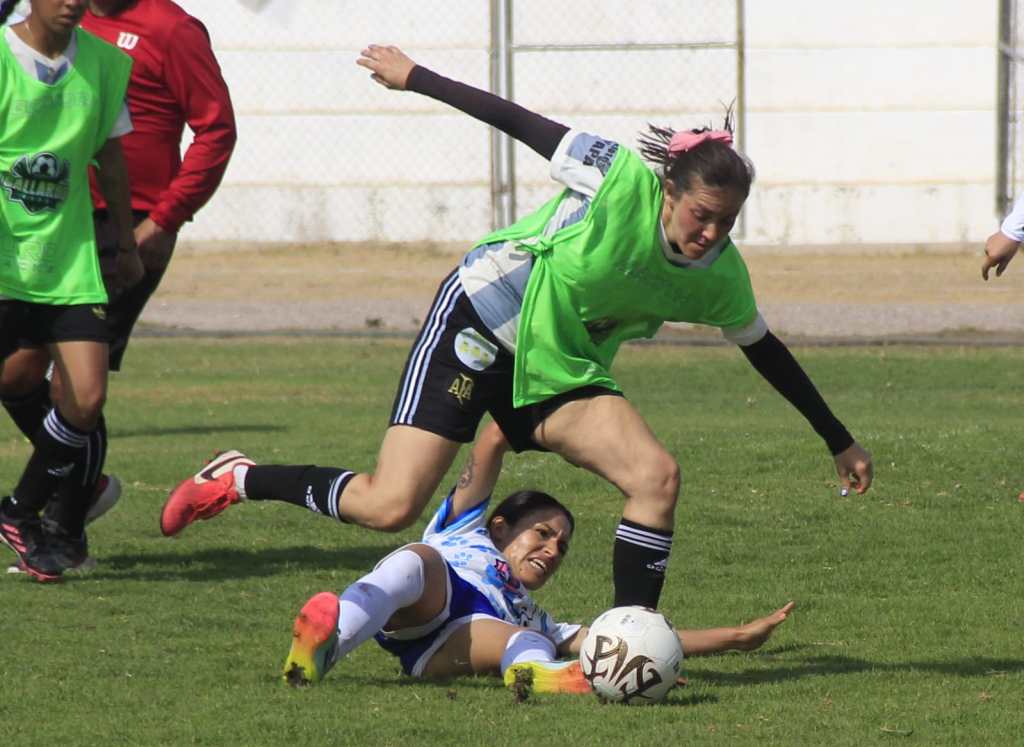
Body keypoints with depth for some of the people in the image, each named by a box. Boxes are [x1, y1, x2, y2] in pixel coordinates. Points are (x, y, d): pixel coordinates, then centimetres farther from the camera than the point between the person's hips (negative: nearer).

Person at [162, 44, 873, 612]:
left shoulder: (720, 276, -6)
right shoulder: (623, 181, -22)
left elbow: (766, 351, 10)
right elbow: (520, 122, -14)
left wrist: (839, 440, 15)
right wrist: (415, 76, -8)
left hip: (561, 372, 5)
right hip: (478, 325, -5)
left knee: (656, 473, -18)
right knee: (389, 505, -15)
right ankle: (237, 480, 8)